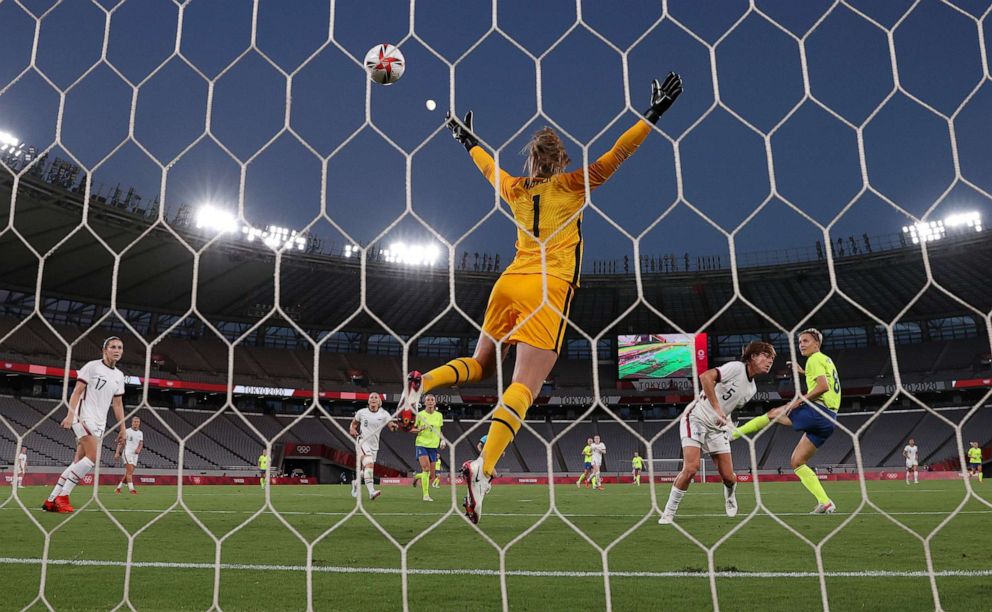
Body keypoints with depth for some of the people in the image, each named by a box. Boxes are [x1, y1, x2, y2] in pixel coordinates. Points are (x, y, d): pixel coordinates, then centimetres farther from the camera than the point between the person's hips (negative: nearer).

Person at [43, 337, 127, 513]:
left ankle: (51, 500, 12)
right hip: (84, 417, -7)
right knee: (93, 457, -19)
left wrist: (122, 427, 13)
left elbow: (117, 403, 18)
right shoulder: (92, 366, -4)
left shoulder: (119, 376, 15)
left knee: (79, 462, 6)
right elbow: (76, 392, -8)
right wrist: (70, 415, -19)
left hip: (100, 423, 7)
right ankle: (63, 496, -10)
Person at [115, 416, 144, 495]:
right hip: (127, 453, -5)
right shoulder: (127, 431, -1)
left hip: (135, 454, 6)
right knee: (130, 471, -16)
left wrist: (139, 449, -13)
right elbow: (120, 442, -2)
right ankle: (131, 489, -21)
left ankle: (118, 488, 17)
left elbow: (141, 443, 9)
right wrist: (117, 452, -10)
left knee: (128, 473, 6)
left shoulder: (141, 433, 14)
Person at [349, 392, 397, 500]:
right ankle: (371, 491, -37)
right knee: (369, 464, -26)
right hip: (362, 442, -4)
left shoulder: (384, 414, 1)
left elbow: (391, 425, -9)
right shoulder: (362, 412, 2)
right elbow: (354, 422, 18)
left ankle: (356, 483, 46)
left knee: (365, 470, 13)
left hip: (374, 445, 4)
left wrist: (394, 426, -33)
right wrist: (352, 429, -4)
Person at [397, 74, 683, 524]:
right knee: (524, 385, -14)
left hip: (508, 283, 5)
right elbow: (616, 155, 4)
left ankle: (424, 381, -8)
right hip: (547, 290, -5)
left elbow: (489, 166, 37)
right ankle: (483, 467, -31)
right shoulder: (570, 185, 7)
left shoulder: (516, 190, 19)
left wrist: (469, 142, 55)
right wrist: (652, 115, 11)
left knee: (481, 365, 21)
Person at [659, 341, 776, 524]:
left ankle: (730, 499, 37)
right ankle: (669, 512, -7)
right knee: (691, 468, -23)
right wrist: (717, 408, -28)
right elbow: (705, 377, -28)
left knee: (728, 476, 0)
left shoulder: (752, 389, 10)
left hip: (717, 427, 7)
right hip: (696, 417, -7)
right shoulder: (736, 368, -14)